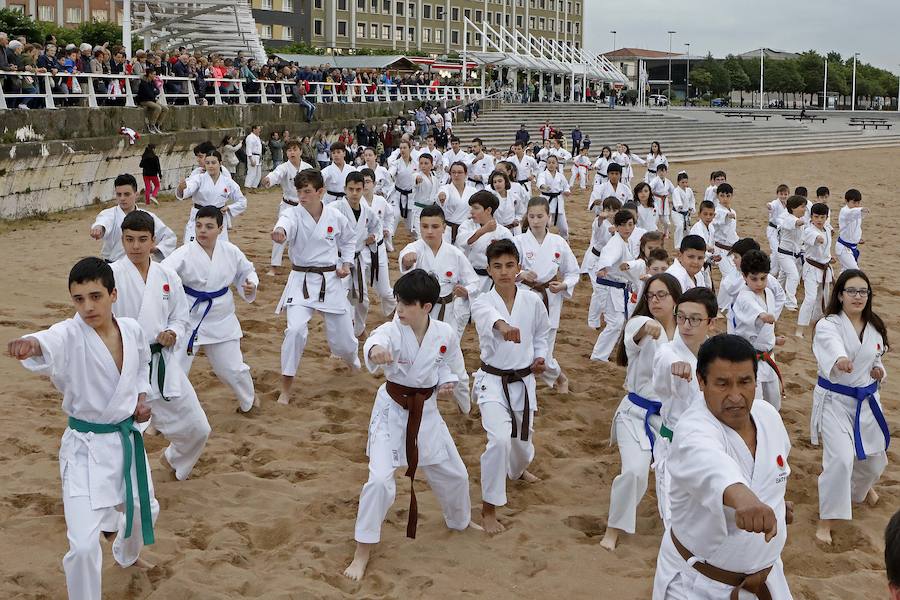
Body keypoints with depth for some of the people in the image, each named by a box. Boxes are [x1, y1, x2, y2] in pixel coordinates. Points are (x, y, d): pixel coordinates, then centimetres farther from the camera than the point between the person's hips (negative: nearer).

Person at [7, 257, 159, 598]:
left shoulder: (132, 330, -7)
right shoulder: (70, 336, -22)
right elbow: (49, 344, -47)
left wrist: (141, 397, 0)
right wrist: (30, 345, -69)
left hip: (127, 438, 5)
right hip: (86, 446, -5)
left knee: (145, 509, 28)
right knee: (84, 547, -15)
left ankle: (126, 555, 61)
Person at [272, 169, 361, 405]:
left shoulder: (335, 216, -5)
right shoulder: (295, 215, -12)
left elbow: (348, 239, 16)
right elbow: (286, 223, -40)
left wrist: (347, 263, 0)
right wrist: (279, 231, -64)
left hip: (330, 281, 2)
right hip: (302, 281, -2)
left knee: (342, 334, 10)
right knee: (296, 330, -23)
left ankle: (352, 360, 50)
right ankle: (286, 388, -8)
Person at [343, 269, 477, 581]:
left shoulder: (445, 334, -11)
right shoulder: (393, 331, -21)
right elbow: (377, 340, -47)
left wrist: (447, 383, -12)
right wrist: (376, 351, -71)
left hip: (426, 411, 4)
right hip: (391, 411, -3)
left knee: (454, 474, 16)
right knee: (379, 479, -14)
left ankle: (461, 521, 49)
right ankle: (362, 554, 2)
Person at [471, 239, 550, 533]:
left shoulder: (532, 302, -4)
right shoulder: (481, 302, -14)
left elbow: (542, 333, 16)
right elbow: (488, 316, -41)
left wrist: (540, 357, -3)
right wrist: (503, 326, -63)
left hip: (523, 381, 4)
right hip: (493, 381, -4)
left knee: (522, 440, 18)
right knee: (499, 439, -24)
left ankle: (518, 470, 59)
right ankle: (488, 509, -9)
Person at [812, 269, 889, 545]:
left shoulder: (874, 327, 1)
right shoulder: (828, 325, -19)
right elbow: (832, 345, -43)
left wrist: (878, 371, -5)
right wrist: (840, 360, -67)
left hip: (867, 400, 6)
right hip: (835, 401, -6)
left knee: (873, 456, 19)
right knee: (840, 458, -19)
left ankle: (863, 487, 55)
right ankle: (826, 521, -5)